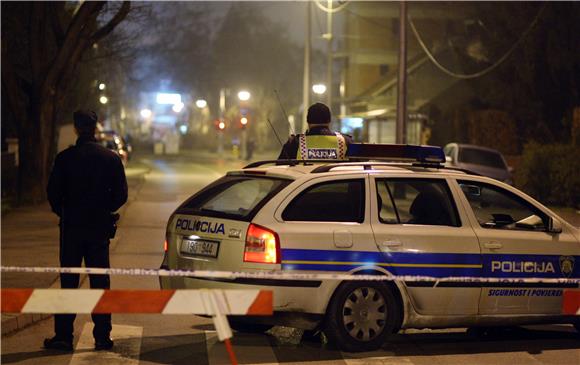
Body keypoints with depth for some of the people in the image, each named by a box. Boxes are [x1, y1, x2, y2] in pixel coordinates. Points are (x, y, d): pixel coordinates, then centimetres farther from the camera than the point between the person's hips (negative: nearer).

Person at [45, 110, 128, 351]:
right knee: (100, 282, 7)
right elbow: (121, 194, -1)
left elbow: (53, 192, -6)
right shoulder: (111, 159, -2)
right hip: (100, 227, 1)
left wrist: (63, 213, 12)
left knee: (68, 282, 4)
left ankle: (64, 336, 3)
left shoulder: (65, 158, -7)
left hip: (71, 226, -1)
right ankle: (102, 336, 8)